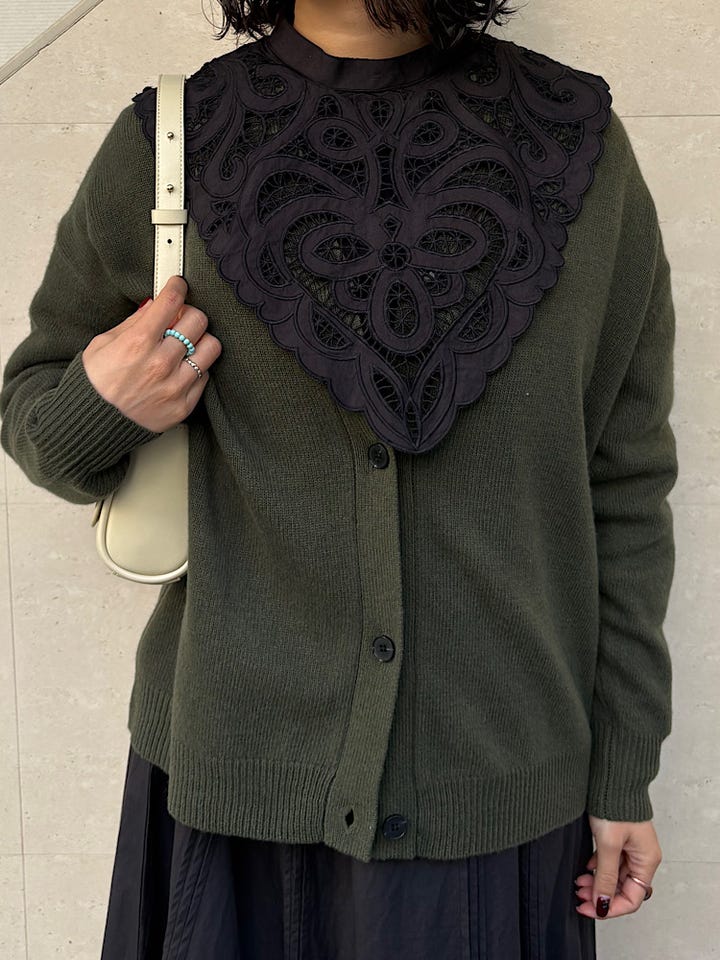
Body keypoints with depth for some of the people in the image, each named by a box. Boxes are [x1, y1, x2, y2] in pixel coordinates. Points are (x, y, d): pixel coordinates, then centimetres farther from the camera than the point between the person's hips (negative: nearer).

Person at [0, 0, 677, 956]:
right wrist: (96, 410, -16)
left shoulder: (582, 149, -4)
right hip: (239, 781, 0)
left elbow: (624, 486, 0)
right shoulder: (165, 148, -5)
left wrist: (626, 770, 3)